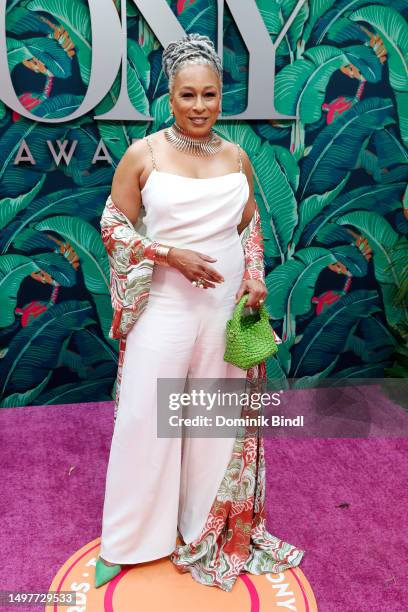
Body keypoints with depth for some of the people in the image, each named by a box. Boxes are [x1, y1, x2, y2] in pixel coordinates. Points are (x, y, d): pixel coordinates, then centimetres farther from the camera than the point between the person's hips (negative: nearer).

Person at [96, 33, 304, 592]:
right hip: (165, 305, -3)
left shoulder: (236, 157, 5)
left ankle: (208, 528, 36)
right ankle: (128, 541, 25)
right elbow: (113, 225, -2)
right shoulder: (143, 155, -5)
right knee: (146, 417, 4)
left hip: (228, 305, 3)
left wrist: (255, 276, -2)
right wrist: (171, 254, -15)